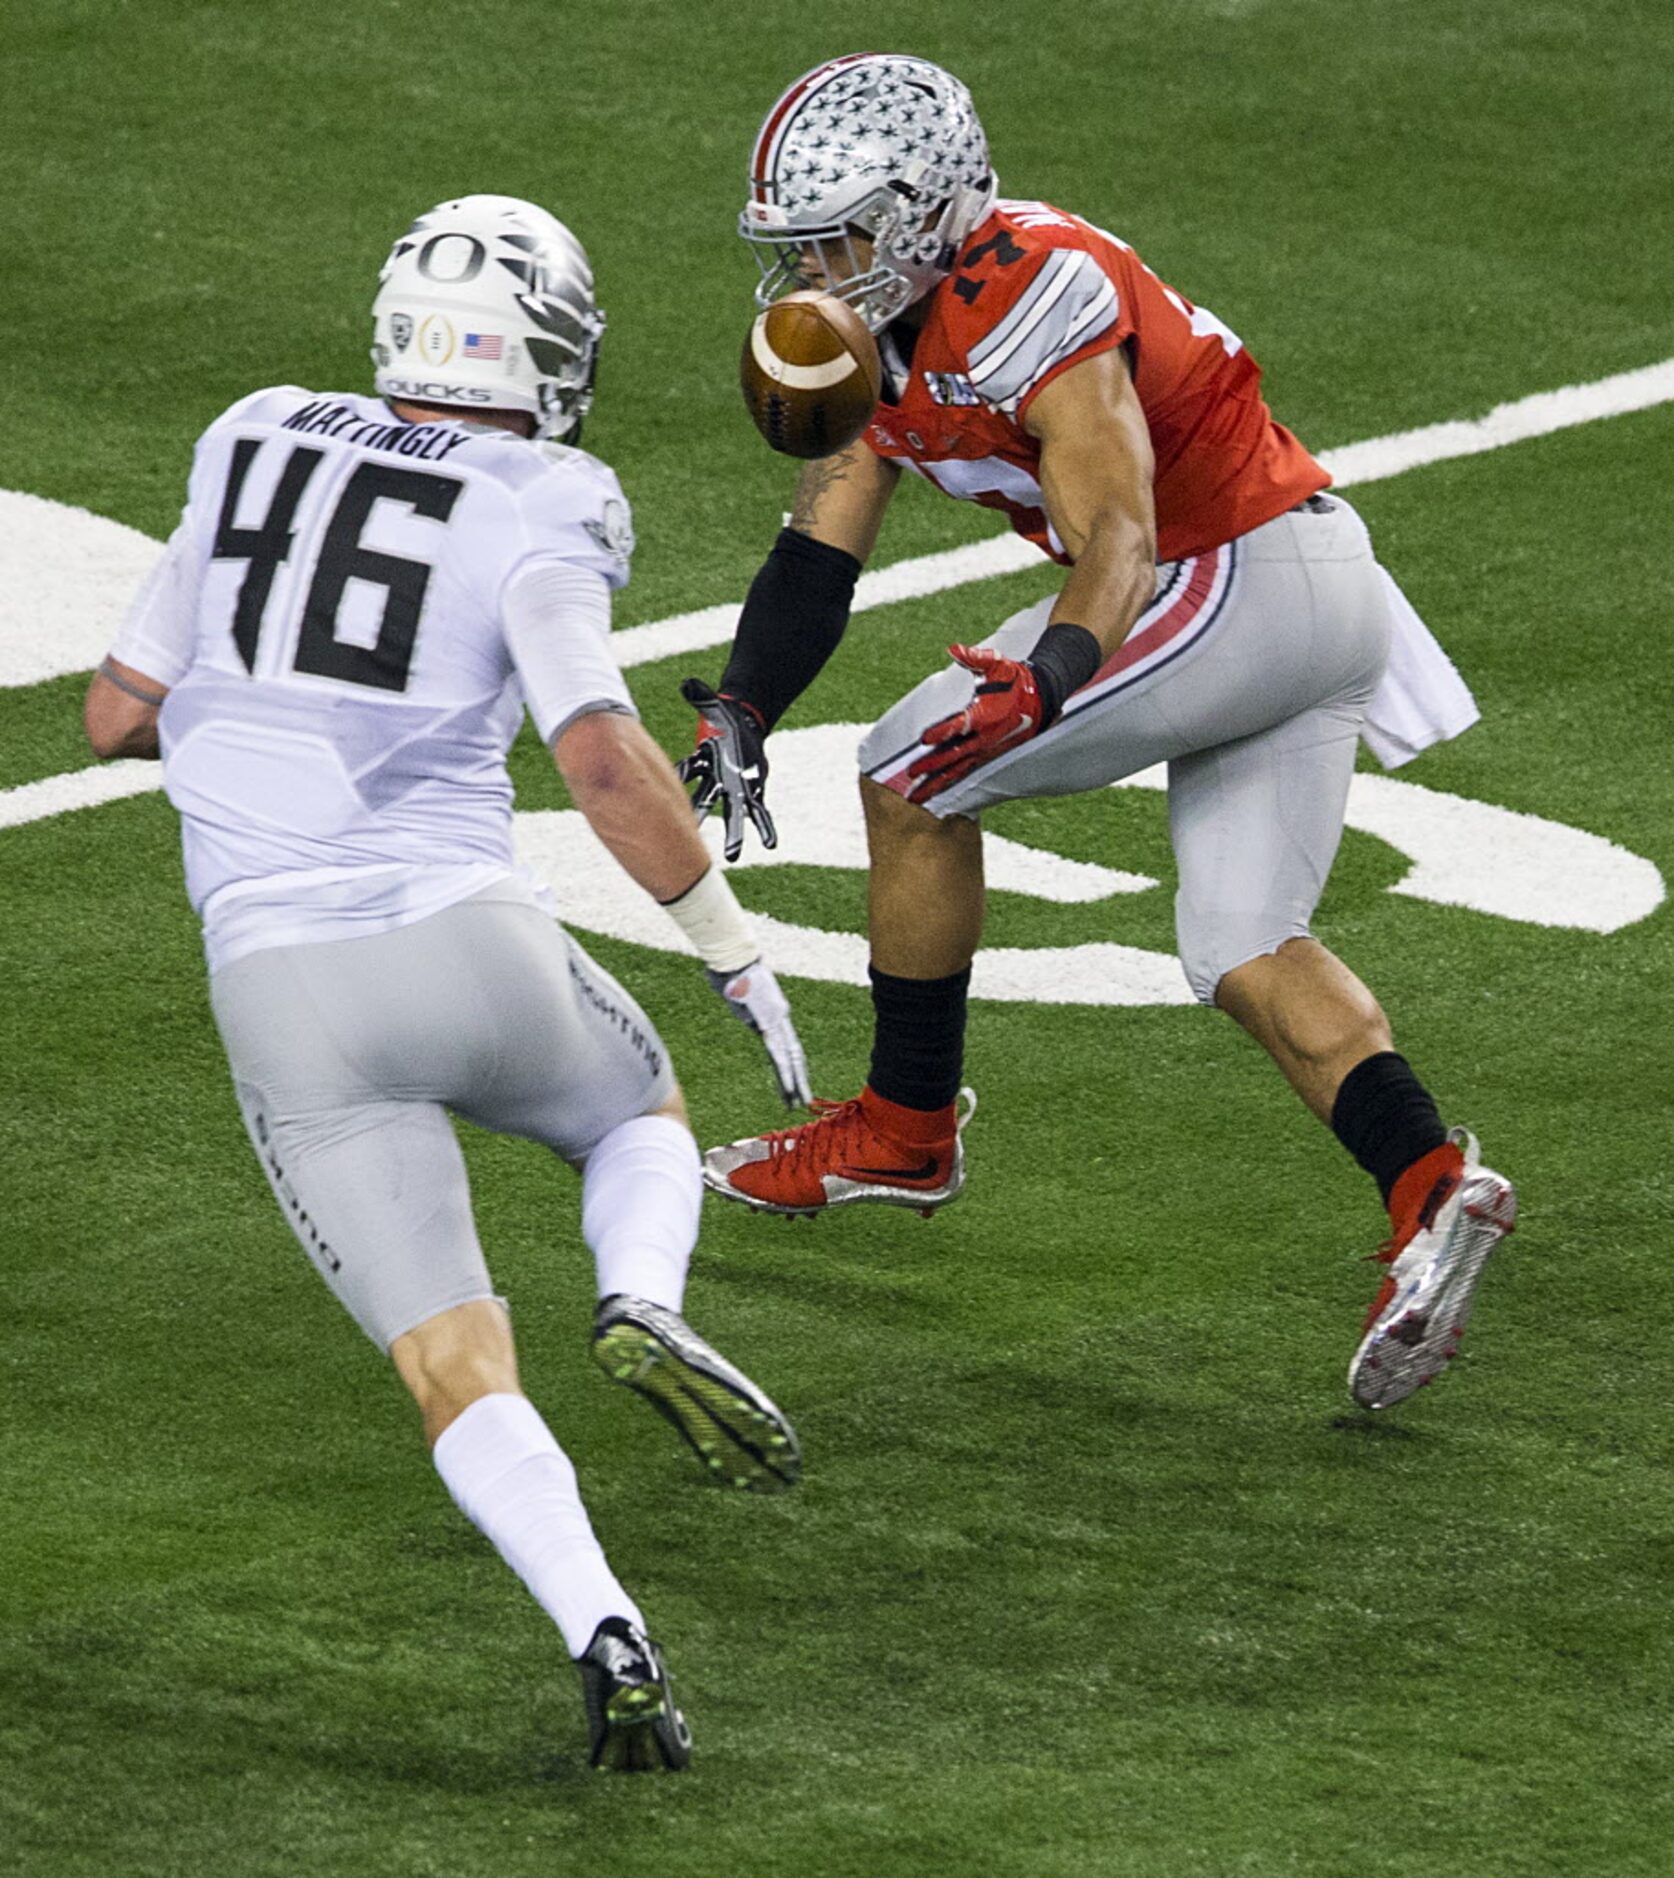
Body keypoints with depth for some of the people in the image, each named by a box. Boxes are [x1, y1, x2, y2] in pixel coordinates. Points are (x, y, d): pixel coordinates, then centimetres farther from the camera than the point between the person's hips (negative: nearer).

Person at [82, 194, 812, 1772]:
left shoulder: (256, 449, 11)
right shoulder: (531, 520, -2)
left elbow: (120, 715, 16)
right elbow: (606, 766, -15)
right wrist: (734, 951, -4)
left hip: (279, 983, 2)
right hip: (462, 939, -2)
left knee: (458, 1374, 4)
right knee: (640, 1120, 31)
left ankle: (607, 1639, -19)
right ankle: (643, 1307, -2)